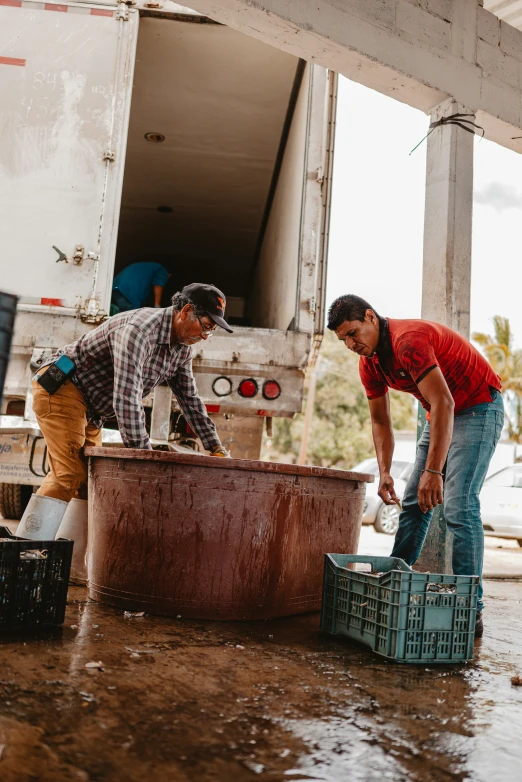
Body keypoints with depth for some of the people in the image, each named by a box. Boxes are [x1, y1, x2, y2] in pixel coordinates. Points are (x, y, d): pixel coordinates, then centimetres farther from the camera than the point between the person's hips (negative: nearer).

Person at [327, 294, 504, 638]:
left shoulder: (408, 340, -28)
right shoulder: (369, 363, 0)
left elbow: (443, 404, -35)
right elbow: (380, 421, 7)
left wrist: (433, 470, -38)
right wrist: (384, 473, -4)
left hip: (479, 407, -9)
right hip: (441, 415, 9)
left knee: (459, 506, -17)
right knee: (414, 503, 7)